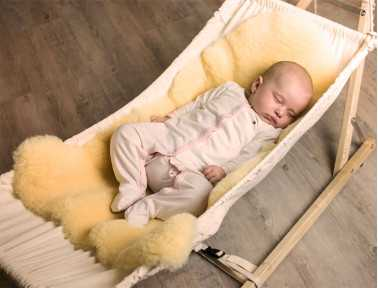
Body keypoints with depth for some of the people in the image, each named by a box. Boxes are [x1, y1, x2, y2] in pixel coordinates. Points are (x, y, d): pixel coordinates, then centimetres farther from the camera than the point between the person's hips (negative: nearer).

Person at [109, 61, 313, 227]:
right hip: (166, 138, 3)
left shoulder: (267, 131, 10)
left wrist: (223, 170, -20)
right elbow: (195, 105, 21)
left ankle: (147, 207, -18)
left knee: (201, 193, -35)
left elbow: (245, 157, -2)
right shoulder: (230, 90, 17)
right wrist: (168, 118, 11)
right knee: (127, 133, -15)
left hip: (192, 173, -3)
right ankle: (133, 189, -8)